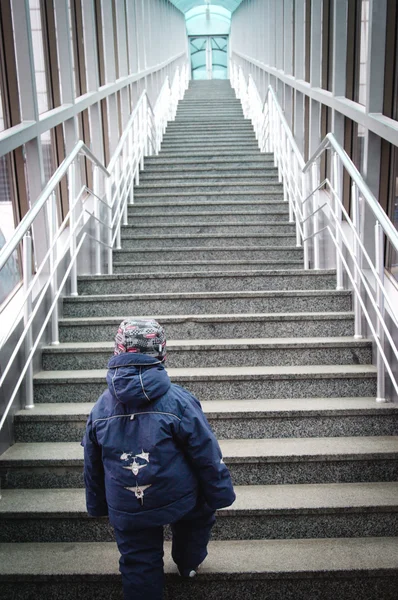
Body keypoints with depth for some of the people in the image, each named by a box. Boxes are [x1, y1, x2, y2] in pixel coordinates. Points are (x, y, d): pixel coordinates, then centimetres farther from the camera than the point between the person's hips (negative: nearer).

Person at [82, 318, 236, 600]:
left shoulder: (101, 407, -5)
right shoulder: (177, 400, -17)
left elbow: (92, 465, 7)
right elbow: (207, 455, -11)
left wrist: (97, 506, 22)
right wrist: (220, 494, 2)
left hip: (126, 512, 2)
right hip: (179, 502, -2)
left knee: (139, 567, 18)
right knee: (199, 513, 30)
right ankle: (189, 563, 49)